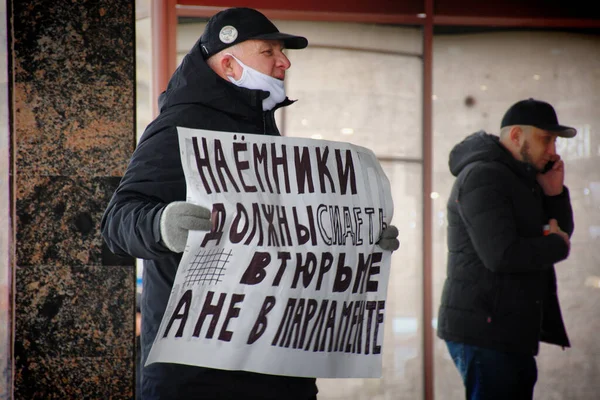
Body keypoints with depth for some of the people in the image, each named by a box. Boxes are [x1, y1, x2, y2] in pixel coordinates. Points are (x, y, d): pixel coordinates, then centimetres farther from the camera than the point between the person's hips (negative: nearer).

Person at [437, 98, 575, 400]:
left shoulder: (521, 179, 17)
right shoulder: (483, 176, -15)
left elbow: (561, 231, 17)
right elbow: (502, 255, -25)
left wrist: (554, 193, 0)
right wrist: (557, 246, -10)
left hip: (511, 334, 10)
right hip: (484, 332, -10)